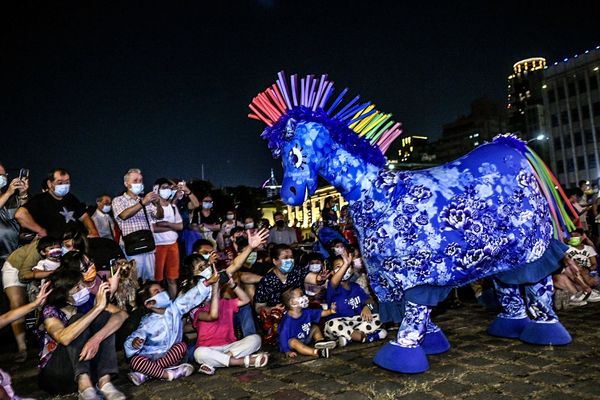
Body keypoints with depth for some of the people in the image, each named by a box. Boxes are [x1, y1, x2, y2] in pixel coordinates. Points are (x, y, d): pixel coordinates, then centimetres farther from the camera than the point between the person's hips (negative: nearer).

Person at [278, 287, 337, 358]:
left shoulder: (306, 312, -6)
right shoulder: (288, 320, -28)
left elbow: (320, 313, 0)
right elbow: (283, 336, -25)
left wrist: (330, 311, -17)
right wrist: (288, 351, -23)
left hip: (306, 339, 8)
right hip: (294, 341, -8)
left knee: (315, 327, 7)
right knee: (293, 342, -37)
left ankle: (320, 340, -22)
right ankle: (317, 352, -50)